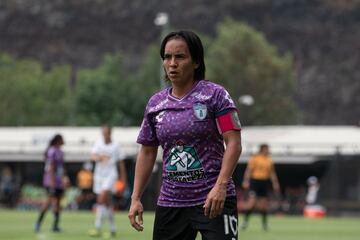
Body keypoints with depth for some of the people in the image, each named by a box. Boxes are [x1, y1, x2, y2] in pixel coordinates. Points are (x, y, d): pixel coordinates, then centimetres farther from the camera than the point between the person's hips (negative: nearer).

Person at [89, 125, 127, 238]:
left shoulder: (115, 146, 2)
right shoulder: (98, 144, 6)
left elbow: (121, 163, 9)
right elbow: (93, 156, -10)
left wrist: (123, 179, 9)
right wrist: (99, 157, -33)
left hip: (110, 175, -4)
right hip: (99, 175, 4)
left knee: (102, 198, -20)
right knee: (107, 202, 9)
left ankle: (98, 228, -24)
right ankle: (112, 229, 20)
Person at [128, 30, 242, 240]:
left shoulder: (215, 95, -6)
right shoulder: (155, 103, 9)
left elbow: (234, 143, -12)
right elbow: (147, 152, 16)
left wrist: (220, 186, -23)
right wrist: (136, 198, 10)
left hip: (214, 200, -5)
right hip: (170, 203, 5)